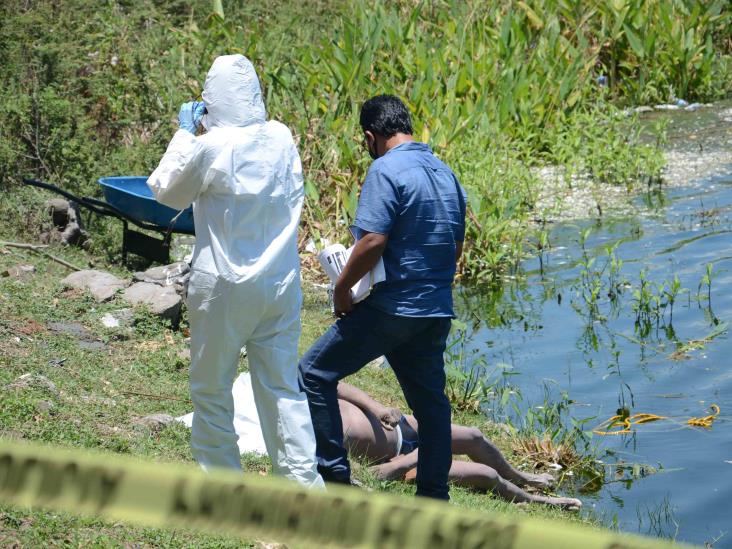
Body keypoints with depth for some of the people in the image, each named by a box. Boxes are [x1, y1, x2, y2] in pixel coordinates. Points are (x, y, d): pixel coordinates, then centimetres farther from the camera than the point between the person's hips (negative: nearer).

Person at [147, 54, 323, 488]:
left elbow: (166, 191, -1)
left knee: (212, 390, 10)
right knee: (283, 388, 9)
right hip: (281, 283, 5)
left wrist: (185, 133, 7)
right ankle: (304, 481, 3)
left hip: (224, 287, -5)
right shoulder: (282, 138, -1)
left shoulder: (212, 147, -16)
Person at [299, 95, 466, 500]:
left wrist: (342, 288, -10)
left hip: (392, 309, -8)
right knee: (430, 401, 14)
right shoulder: (446, 174, 12)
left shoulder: (386, 170, -13)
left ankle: (334, 474, 2)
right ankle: (434, 500, 16)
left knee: (315, 373, 3)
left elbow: (372, 241, -22)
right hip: (437, 311, 8)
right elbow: (456, 247, 18)